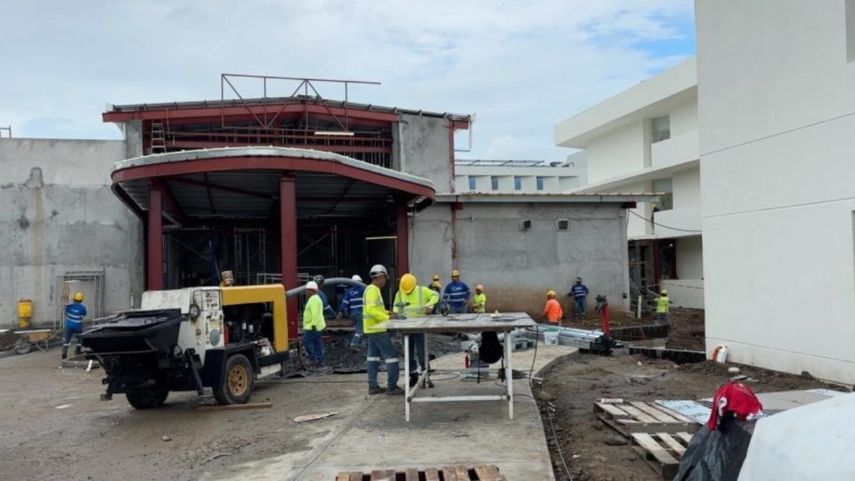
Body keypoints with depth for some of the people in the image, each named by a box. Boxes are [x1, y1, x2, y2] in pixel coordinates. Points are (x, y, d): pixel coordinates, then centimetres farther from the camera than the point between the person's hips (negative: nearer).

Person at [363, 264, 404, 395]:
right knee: (392, 355, -6)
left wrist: (387, 313, 10)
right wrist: (387, 318, -26)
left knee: (373, 356, 12)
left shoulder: (371, 289, 15)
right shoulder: (373, 290, -17)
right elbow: (371, 309, -27)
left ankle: (373, 386, 15)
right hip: (377, 329, -10)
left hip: (372, 329, 10)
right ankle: (392, 387, -5)